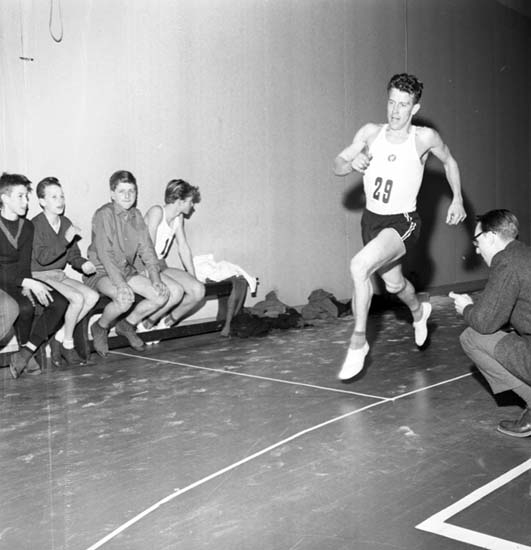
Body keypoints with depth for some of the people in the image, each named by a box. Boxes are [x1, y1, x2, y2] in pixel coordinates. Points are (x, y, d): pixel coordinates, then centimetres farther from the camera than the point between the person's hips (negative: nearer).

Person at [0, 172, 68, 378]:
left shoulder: (27, 226, 9)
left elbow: (25, 264, 2)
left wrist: (27, 285, -18)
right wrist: (28, 283, -27)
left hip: (19, 281, 6)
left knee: (60, 302, -17)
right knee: (25, 306, -34)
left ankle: (24, 353, -16)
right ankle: (25, 350, -6)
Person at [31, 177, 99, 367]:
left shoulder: (66, 223, 9)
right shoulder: (35, 225, -12)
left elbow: (73, 255, 17)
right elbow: (42, 258, -22)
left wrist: (82, 263, -5)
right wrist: (65, 240, -27)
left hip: (59, 275, 7)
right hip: (39, 276, -7)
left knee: (92, 296, -13)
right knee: (77, 298, -26)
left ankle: (58, 338, -6)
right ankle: (67, 345, -7)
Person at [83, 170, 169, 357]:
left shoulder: (136, 215, 6)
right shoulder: (104, 215, -15)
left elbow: (147, 250, 4)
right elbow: (104, 253, -23)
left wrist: (155, 278, -9)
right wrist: (120, 284, -32)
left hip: (127, 270, 7)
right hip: (101, 272, -7)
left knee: (162, 294, -10)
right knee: (125, 298, -34)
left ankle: (128, 325, 13)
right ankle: (100, 328, -2)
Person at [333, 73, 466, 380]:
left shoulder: (425, 138, -10)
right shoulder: (371, 133, -4)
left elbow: (449, 161, 9)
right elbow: (338, 166, 2)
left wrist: (458, 199, 4)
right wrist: (352, 163, -20)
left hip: (403, 222, -5)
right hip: (371, 218, 5)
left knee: (360, 266, -30)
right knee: (394, 283, 23)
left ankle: (359, 341, -13)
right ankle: (419, 312, 60)